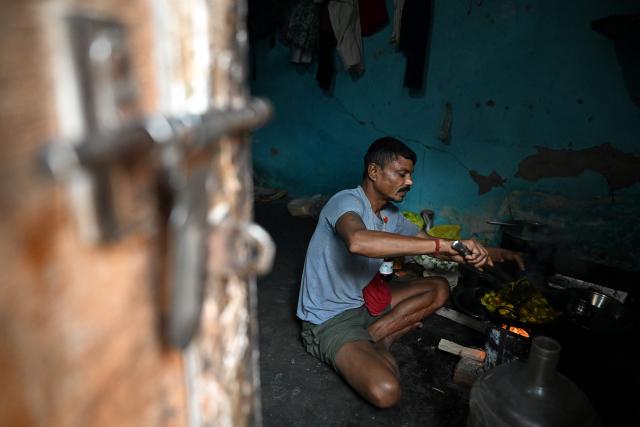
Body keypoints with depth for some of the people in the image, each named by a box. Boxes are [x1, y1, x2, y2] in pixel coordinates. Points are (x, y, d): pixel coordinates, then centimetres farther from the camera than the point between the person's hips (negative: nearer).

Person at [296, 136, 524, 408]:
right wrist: (445, 245, -43)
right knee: (385, 392, -29)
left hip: (363, 301, 9)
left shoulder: (391, 215, 4)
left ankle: (371, 336, -5)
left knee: (439, 288, 6)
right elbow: (357, 241, -45)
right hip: (329, 318, -8)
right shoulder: (347, 201, -22)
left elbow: (429, 245, 13)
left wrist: (486, 253, -1)